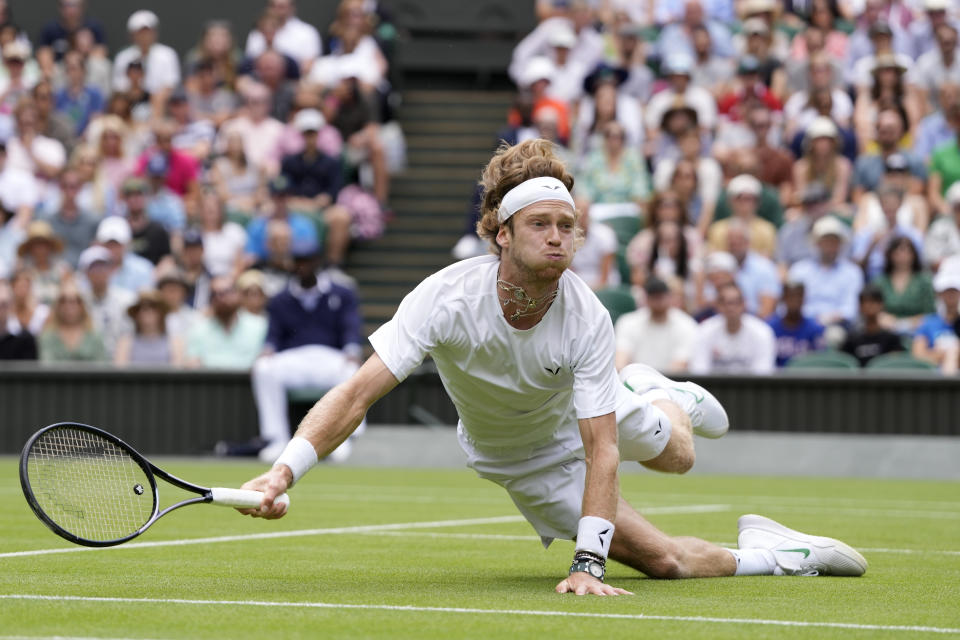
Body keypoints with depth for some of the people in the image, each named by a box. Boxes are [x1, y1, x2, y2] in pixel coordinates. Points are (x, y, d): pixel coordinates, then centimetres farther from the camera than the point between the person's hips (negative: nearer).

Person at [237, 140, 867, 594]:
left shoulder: (588, 319, -35)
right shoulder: (448, 297, -38)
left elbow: (601, 450, -35)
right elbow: (359, 393, -40)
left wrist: (587, 565, -44)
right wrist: (284, 471, -54)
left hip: (582, 410, 2)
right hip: (525, 460, -2)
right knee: (664, 562, -6)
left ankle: (654, 391, 58)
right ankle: (767, 554, 18)